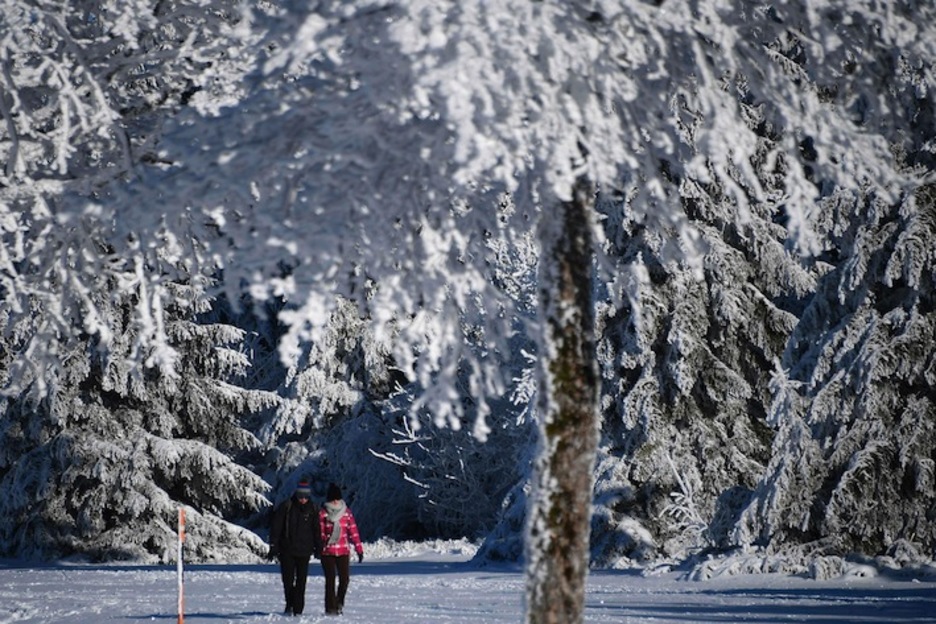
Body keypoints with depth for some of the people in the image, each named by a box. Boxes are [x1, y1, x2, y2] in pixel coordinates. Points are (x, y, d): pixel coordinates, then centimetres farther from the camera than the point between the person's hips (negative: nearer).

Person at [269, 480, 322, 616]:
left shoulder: (312, 510, 5)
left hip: (304, 551, 1)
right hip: (287, 551, -1)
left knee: (301, 581, -1)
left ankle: (298, 610, 2)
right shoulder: (286, 507, -3)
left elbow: (317, 530, 13)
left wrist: (318, 548, 9)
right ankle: (290, 604, 19)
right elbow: (276, 527, -2)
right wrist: (273, 546, -6)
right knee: (288, 579, -1)